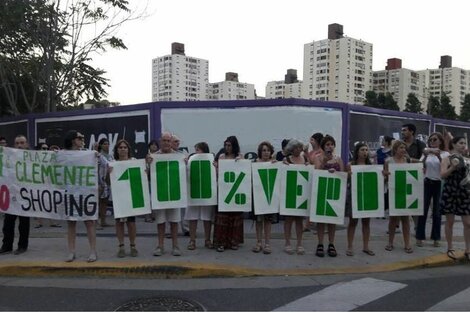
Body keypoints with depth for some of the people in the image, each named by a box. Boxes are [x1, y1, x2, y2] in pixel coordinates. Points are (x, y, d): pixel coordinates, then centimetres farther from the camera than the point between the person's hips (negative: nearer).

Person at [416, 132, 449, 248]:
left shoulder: (445, 154, 0)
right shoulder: (426, 153, 5)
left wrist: (438, 156, -28)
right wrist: (425, 156, -21)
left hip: (439, 184, -1)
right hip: (427, 183, 1)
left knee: (437, 212, 6)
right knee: (423, 210, 2)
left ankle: (436, 238, 17)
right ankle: (419, 237, 10)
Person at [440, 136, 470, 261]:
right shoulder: (447, 159, -3)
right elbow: (442, 175, -13)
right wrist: (453, 167, -24)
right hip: (450, 193, -4)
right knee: (450, 222, 5)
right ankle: (450, 248, 17)